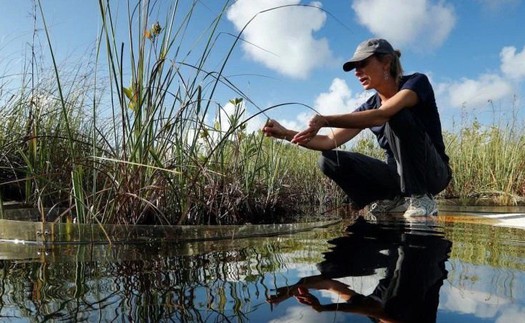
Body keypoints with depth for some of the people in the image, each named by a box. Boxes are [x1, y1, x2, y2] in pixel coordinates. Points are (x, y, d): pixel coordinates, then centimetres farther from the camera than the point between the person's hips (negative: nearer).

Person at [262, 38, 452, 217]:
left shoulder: (417, 82, -12)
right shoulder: (369, 107, 3)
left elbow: (382, 115, -32)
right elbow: (331, 141, -2)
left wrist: (325, 120, -37)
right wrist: (286, 133, -14)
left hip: (434, 173, -4)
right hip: (398, 174, 5)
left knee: (398, 116, -30)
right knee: (329, 160, -14)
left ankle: (421, 199, -22)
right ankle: (395, 200, -12)